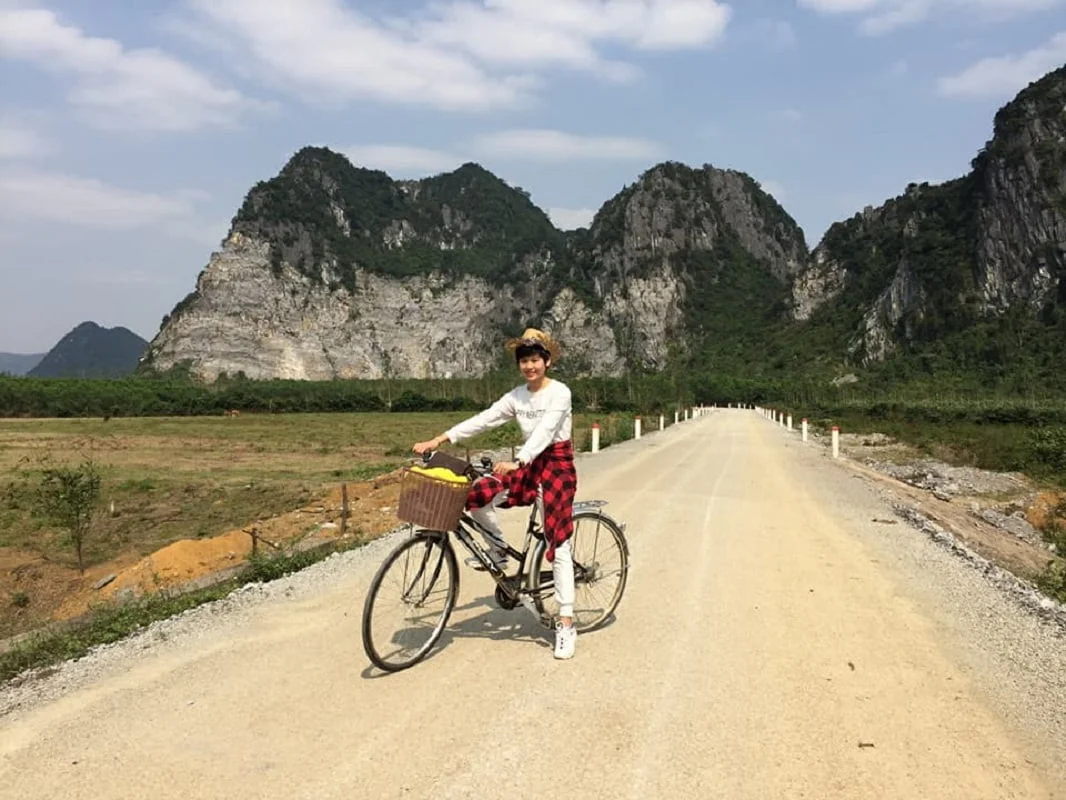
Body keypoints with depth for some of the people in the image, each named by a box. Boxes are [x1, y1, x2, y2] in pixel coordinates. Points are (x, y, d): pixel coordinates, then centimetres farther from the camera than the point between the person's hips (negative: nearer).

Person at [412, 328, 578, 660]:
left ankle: (566, 624, -2)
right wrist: (439, 440, -7)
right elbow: (482, 420, 1)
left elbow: (544, 432, -26)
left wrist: (516, 462, -41)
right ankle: (498, 552, 9)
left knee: (558, 544, -9)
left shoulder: (559, 392, -13)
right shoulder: (517, 396, 6)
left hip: (557, 465, -6)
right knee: (476, 496, -16)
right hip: (530, 465, 6)